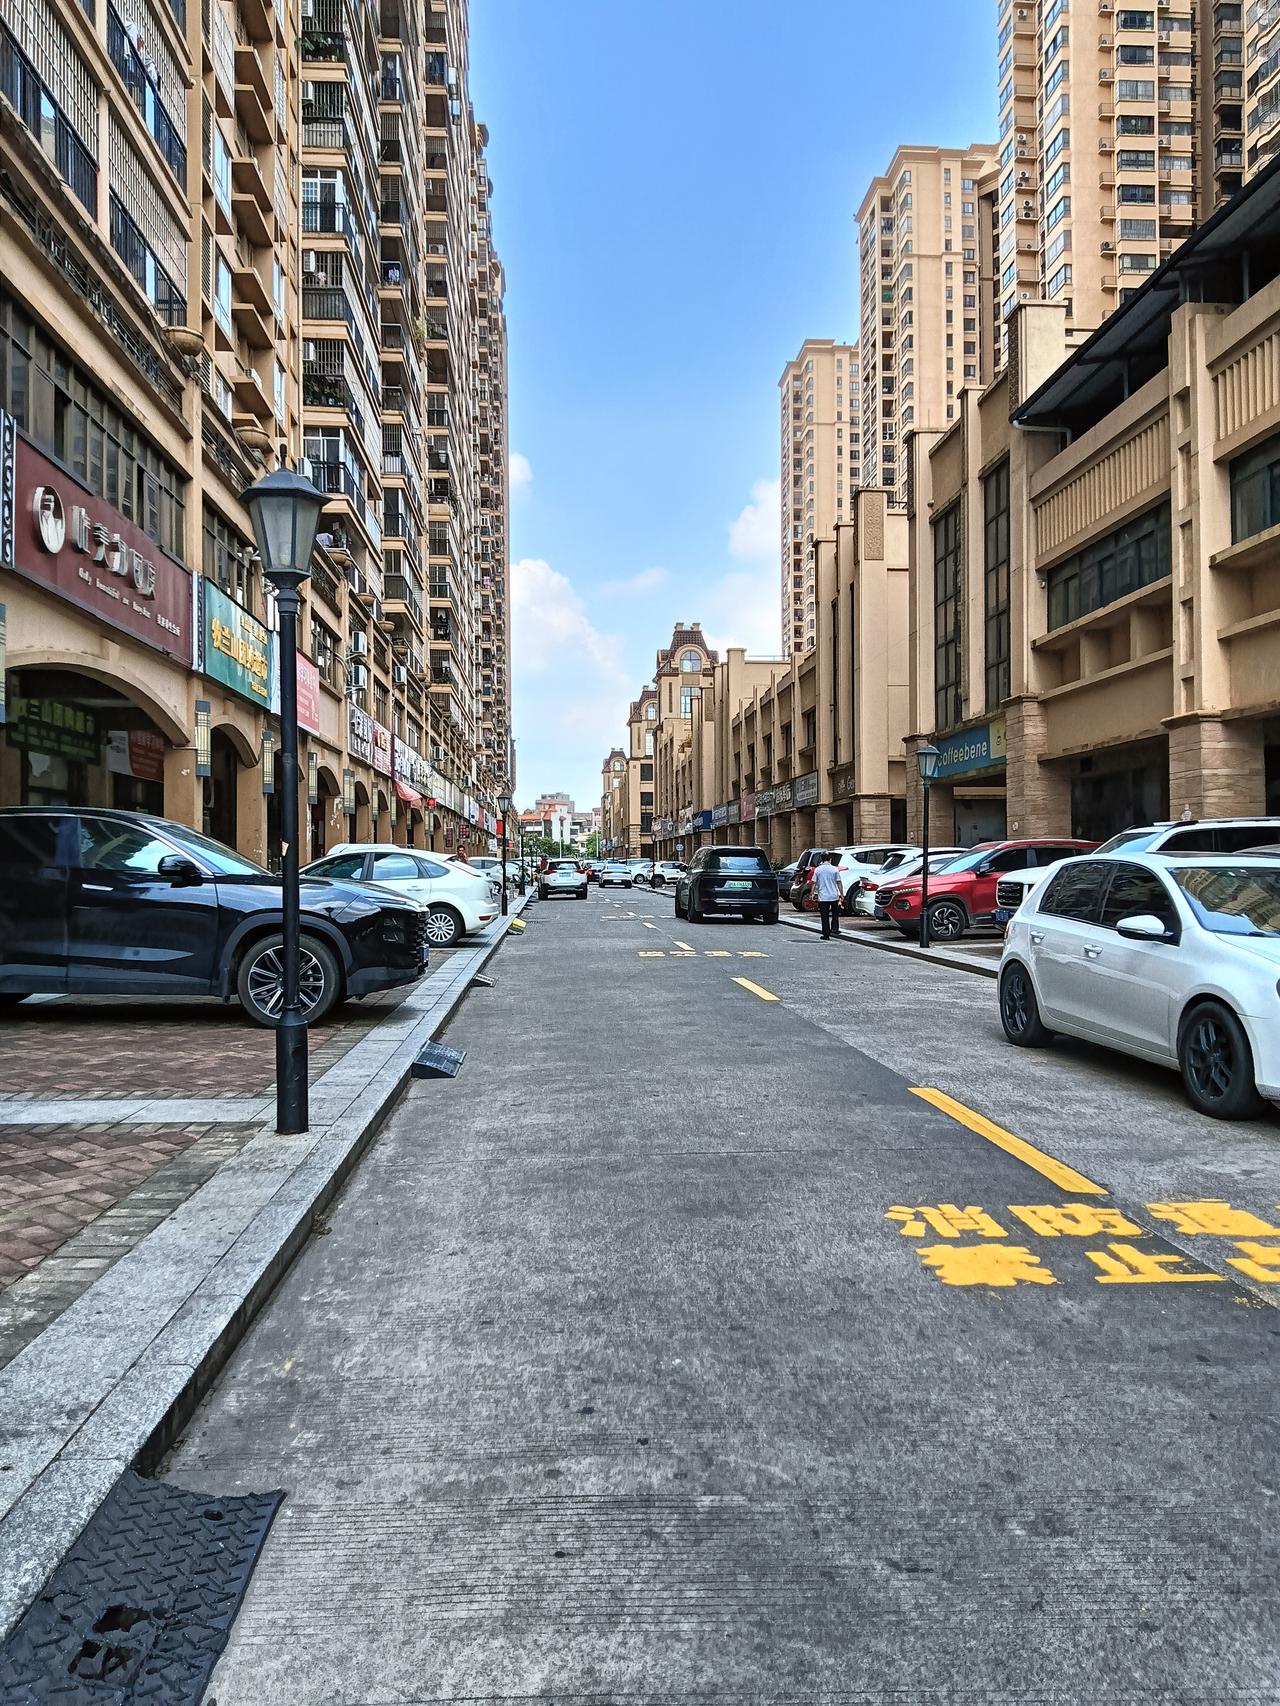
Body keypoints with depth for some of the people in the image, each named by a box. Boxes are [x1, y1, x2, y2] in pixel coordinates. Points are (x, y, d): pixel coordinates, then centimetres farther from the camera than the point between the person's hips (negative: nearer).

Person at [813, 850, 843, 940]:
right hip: (834, 896, 0)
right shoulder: (835, 869, -3)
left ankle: (826, 935, 4)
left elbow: (814, 883, -1)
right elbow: (838, 883, -1)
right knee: (835, 913, 21)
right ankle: (834, 929, 10)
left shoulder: (818, 869, -2)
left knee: (825, 917, 3)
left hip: (823, 897, 0)